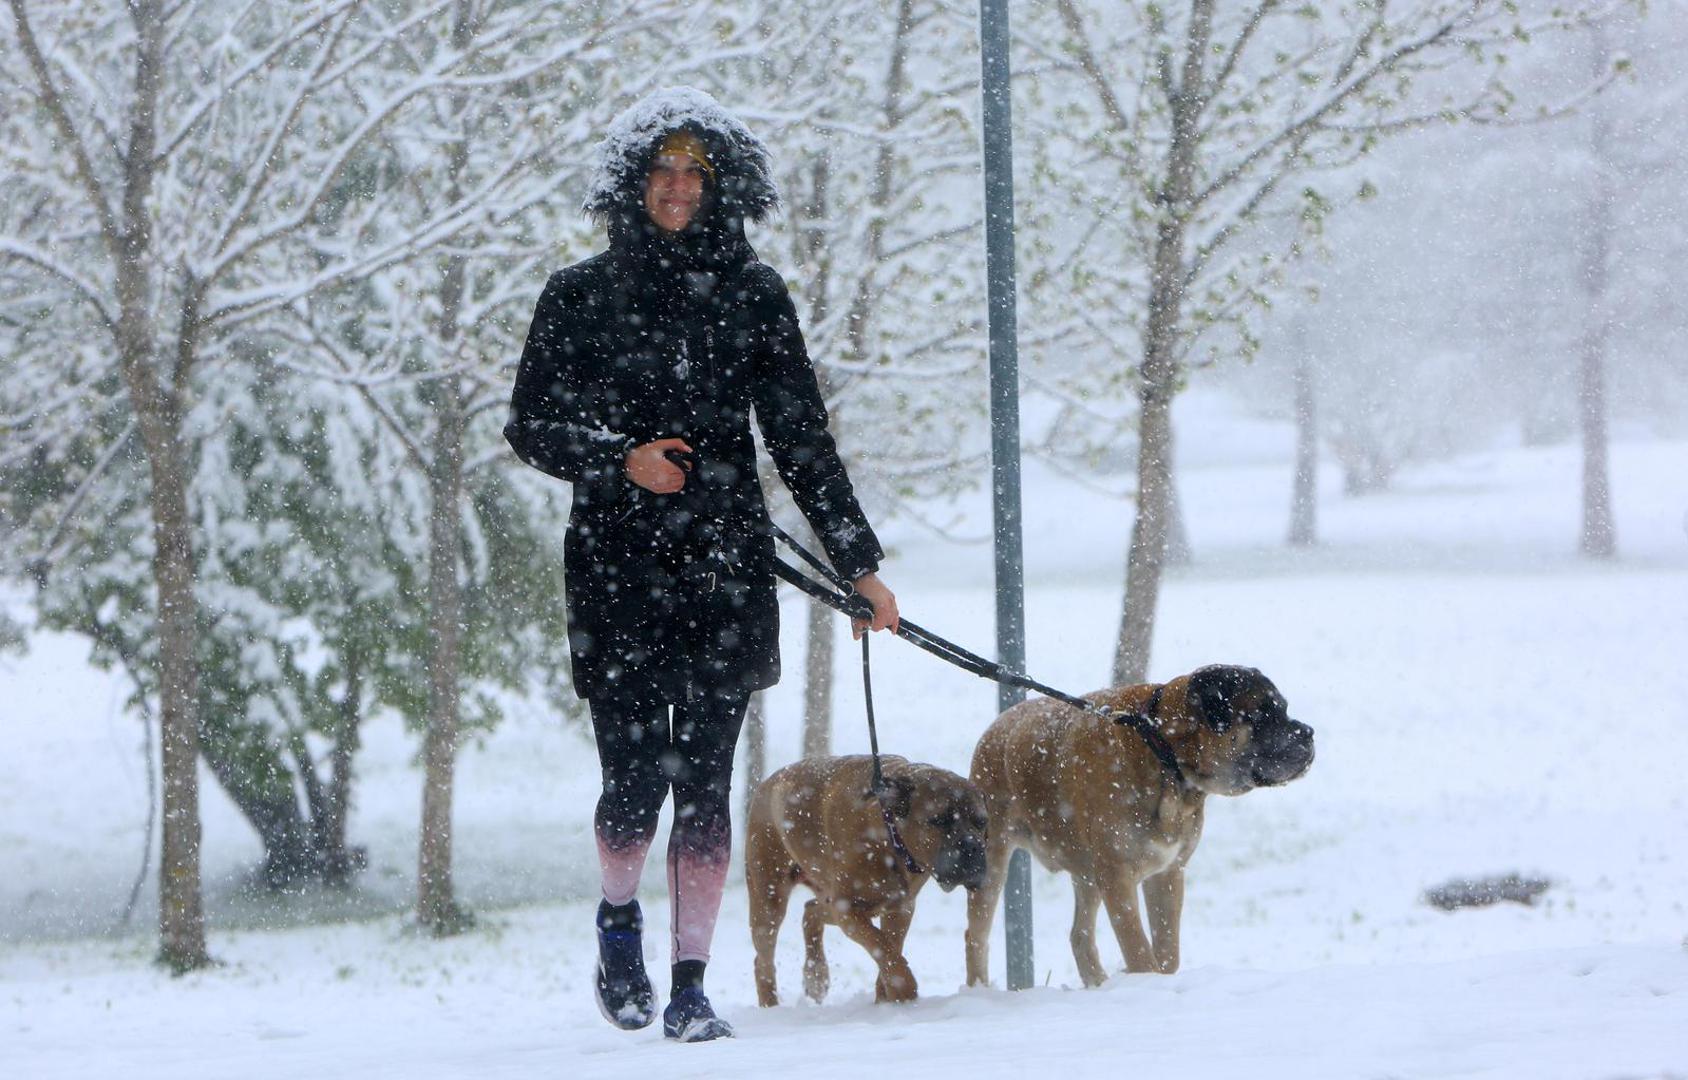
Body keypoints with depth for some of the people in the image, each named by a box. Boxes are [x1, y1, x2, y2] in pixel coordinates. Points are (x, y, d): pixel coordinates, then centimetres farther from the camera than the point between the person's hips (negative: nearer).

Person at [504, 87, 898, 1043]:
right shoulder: (580, 297, 5)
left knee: (705, 780, -3)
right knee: (635, 779, -7)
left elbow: (801, 439, 8)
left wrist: (859, 563, 4)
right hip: (617, 567, -1)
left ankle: (690, 988, 5)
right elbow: (531, 426, 7)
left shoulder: (753, 294, 7)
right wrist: (620, 462, -11)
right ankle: (620, 914, 24)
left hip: (728, 568, 1)